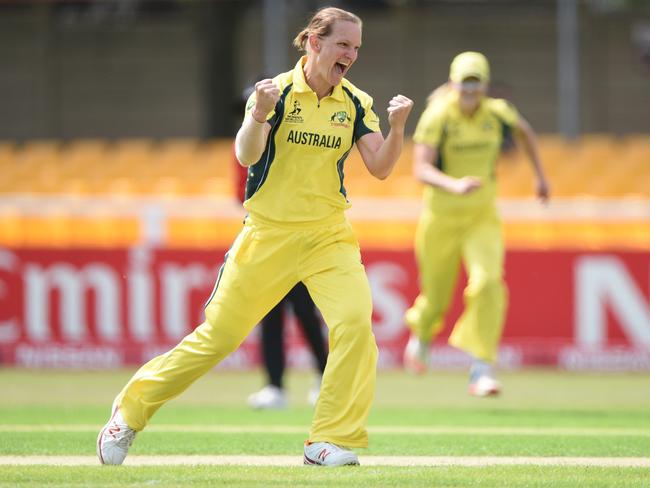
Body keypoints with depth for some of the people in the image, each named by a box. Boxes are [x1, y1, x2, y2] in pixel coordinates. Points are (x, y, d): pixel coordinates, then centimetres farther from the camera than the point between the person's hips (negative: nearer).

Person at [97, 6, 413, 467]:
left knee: (355, 322, -21)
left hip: (329, 236, 2)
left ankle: (331, 441, -13)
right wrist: (259, 115, -37)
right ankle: (132, 408, 20)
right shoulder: (277, 92, -7)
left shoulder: (356, 104, 3)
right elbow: (247, 155, -18)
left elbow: (380, 167, -5)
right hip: (269, 234, -2)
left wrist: (397, 127, -23)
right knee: (219, 335, 1)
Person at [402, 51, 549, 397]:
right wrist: (454, 186, -47)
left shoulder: (497, 113, -7)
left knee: (488, 284, -22)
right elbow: (421, 169, -29)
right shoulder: (438, 116, -18)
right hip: (441, 216, -2)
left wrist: (539, 174, 20)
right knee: (436, 298, 12)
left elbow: (524, 130, 19)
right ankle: (421, 333, 49)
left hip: (483, 216, 2)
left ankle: (481, 369, -18)